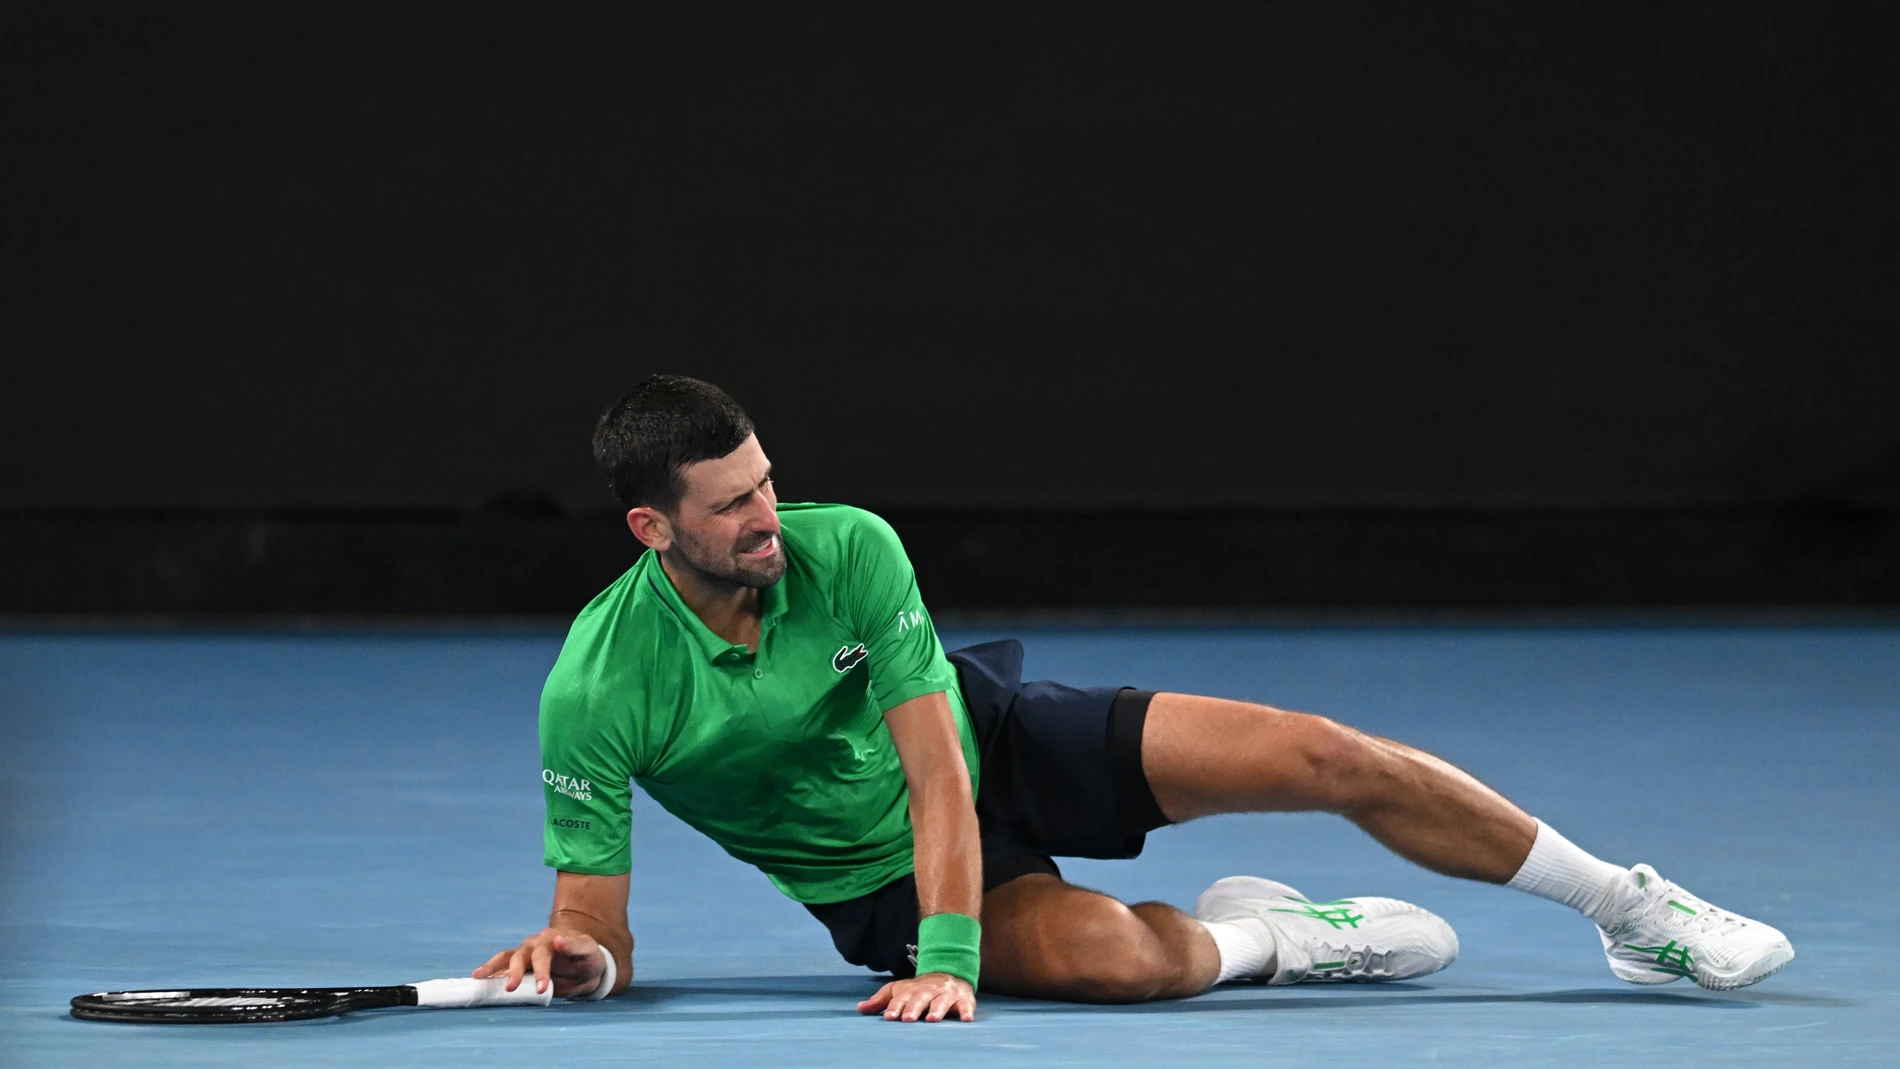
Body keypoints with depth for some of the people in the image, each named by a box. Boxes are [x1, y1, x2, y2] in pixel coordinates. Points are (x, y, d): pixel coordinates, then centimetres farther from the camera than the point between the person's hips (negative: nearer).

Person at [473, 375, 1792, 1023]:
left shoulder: (848, 550, -22)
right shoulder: (597, 691, -26)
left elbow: (936, 770, -24)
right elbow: (606, 934, -18)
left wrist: (944, 960, -37)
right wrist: (576, 954, -42)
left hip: (990, 736, 2)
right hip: (878, 875, -2)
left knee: (1329, 757, -10)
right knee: (1112, 955, -36)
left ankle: (1630, 907, 9)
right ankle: (1252, 936, 1)